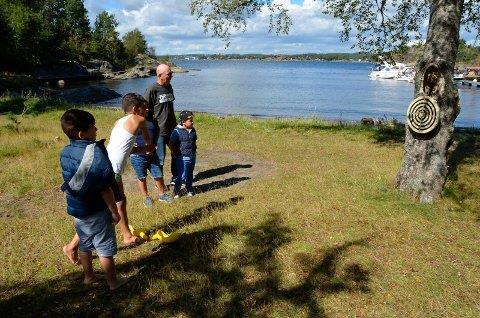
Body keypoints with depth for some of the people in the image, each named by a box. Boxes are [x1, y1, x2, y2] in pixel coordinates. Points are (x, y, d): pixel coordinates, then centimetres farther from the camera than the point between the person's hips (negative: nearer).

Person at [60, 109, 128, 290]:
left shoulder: (65, 152, -3)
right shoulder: (96, 154, -25)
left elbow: (69, 183, 8)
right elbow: (105, 189, -22)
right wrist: (114, 212, -12)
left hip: (75, 209, 7)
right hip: (96, 212, -7)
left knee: (85, 244, 23)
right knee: (105, 248, 10)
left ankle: (89, 276, 41)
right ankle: (113, 282, 25)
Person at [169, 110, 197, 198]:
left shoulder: (193, 130, 6)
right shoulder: (177, 131, -14)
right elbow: (171, 143, -10)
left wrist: (194, 150, 13)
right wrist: (175, 153, -9)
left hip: (192, 156, 6)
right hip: (182, 158, -6)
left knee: (190, 174, 16)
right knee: (182, 175, -6)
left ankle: (189, 189, 30)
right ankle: (176, 191, 11)